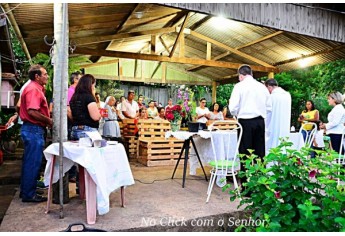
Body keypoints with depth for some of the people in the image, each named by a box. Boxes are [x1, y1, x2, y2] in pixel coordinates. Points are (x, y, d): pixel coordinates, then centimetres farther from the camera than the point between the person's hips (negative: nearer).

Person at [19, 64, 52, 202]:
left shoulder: (34, 88, 17)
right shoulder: (33, 89, -15)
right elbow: (32, 112, -25)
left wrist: (47, 120, 13)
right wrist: (49, 121, -14)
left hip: (31, 129, 11)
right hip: (34, 130, -11)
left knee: (29, 162, 16)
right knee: (33, 163, -3)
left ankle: (25, 191, 27)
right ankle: (29, 194, 7)